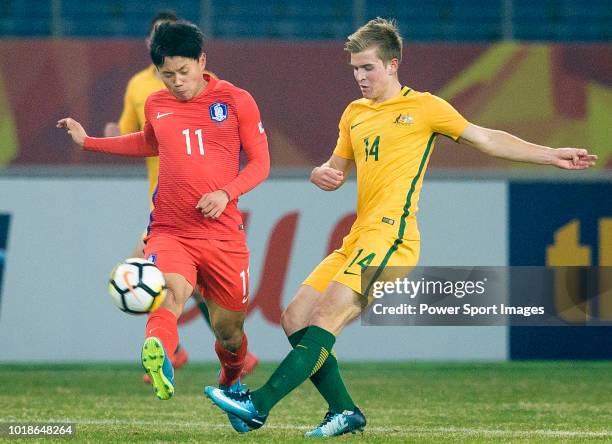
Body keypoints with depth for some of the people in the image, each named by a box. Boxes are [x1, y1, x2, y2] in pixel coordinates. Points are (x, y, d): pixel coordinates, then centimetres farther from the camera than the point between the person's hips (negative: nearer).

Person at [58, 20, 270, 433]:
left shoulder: (236, 101, 0)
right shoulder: (156, 105, 10)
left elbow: (260, 162, 3)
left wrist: (227, 193, -15)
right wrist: (89, 142, 28)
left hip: (224, 235, 0)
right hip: (170, 231, 0)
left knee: (229, 329, 9)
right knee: (174, 291, -32)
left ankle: (232, 384, 42)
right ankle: (159, 357, -63)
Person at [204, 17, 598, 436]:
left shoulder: (424, 106, 1)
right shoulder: (355, 114, 20)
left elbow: (487, 138, 5)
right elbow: (337, 169, 29)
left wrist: (552, 155, 0)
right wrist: (321, 175, 4)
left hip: (390, 236, -8)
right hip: (358, 240, 8)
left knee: (324, 320, -19)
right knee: (295, 319, 1)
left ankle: (258, 404, -25)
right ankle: (345, 412, 5)